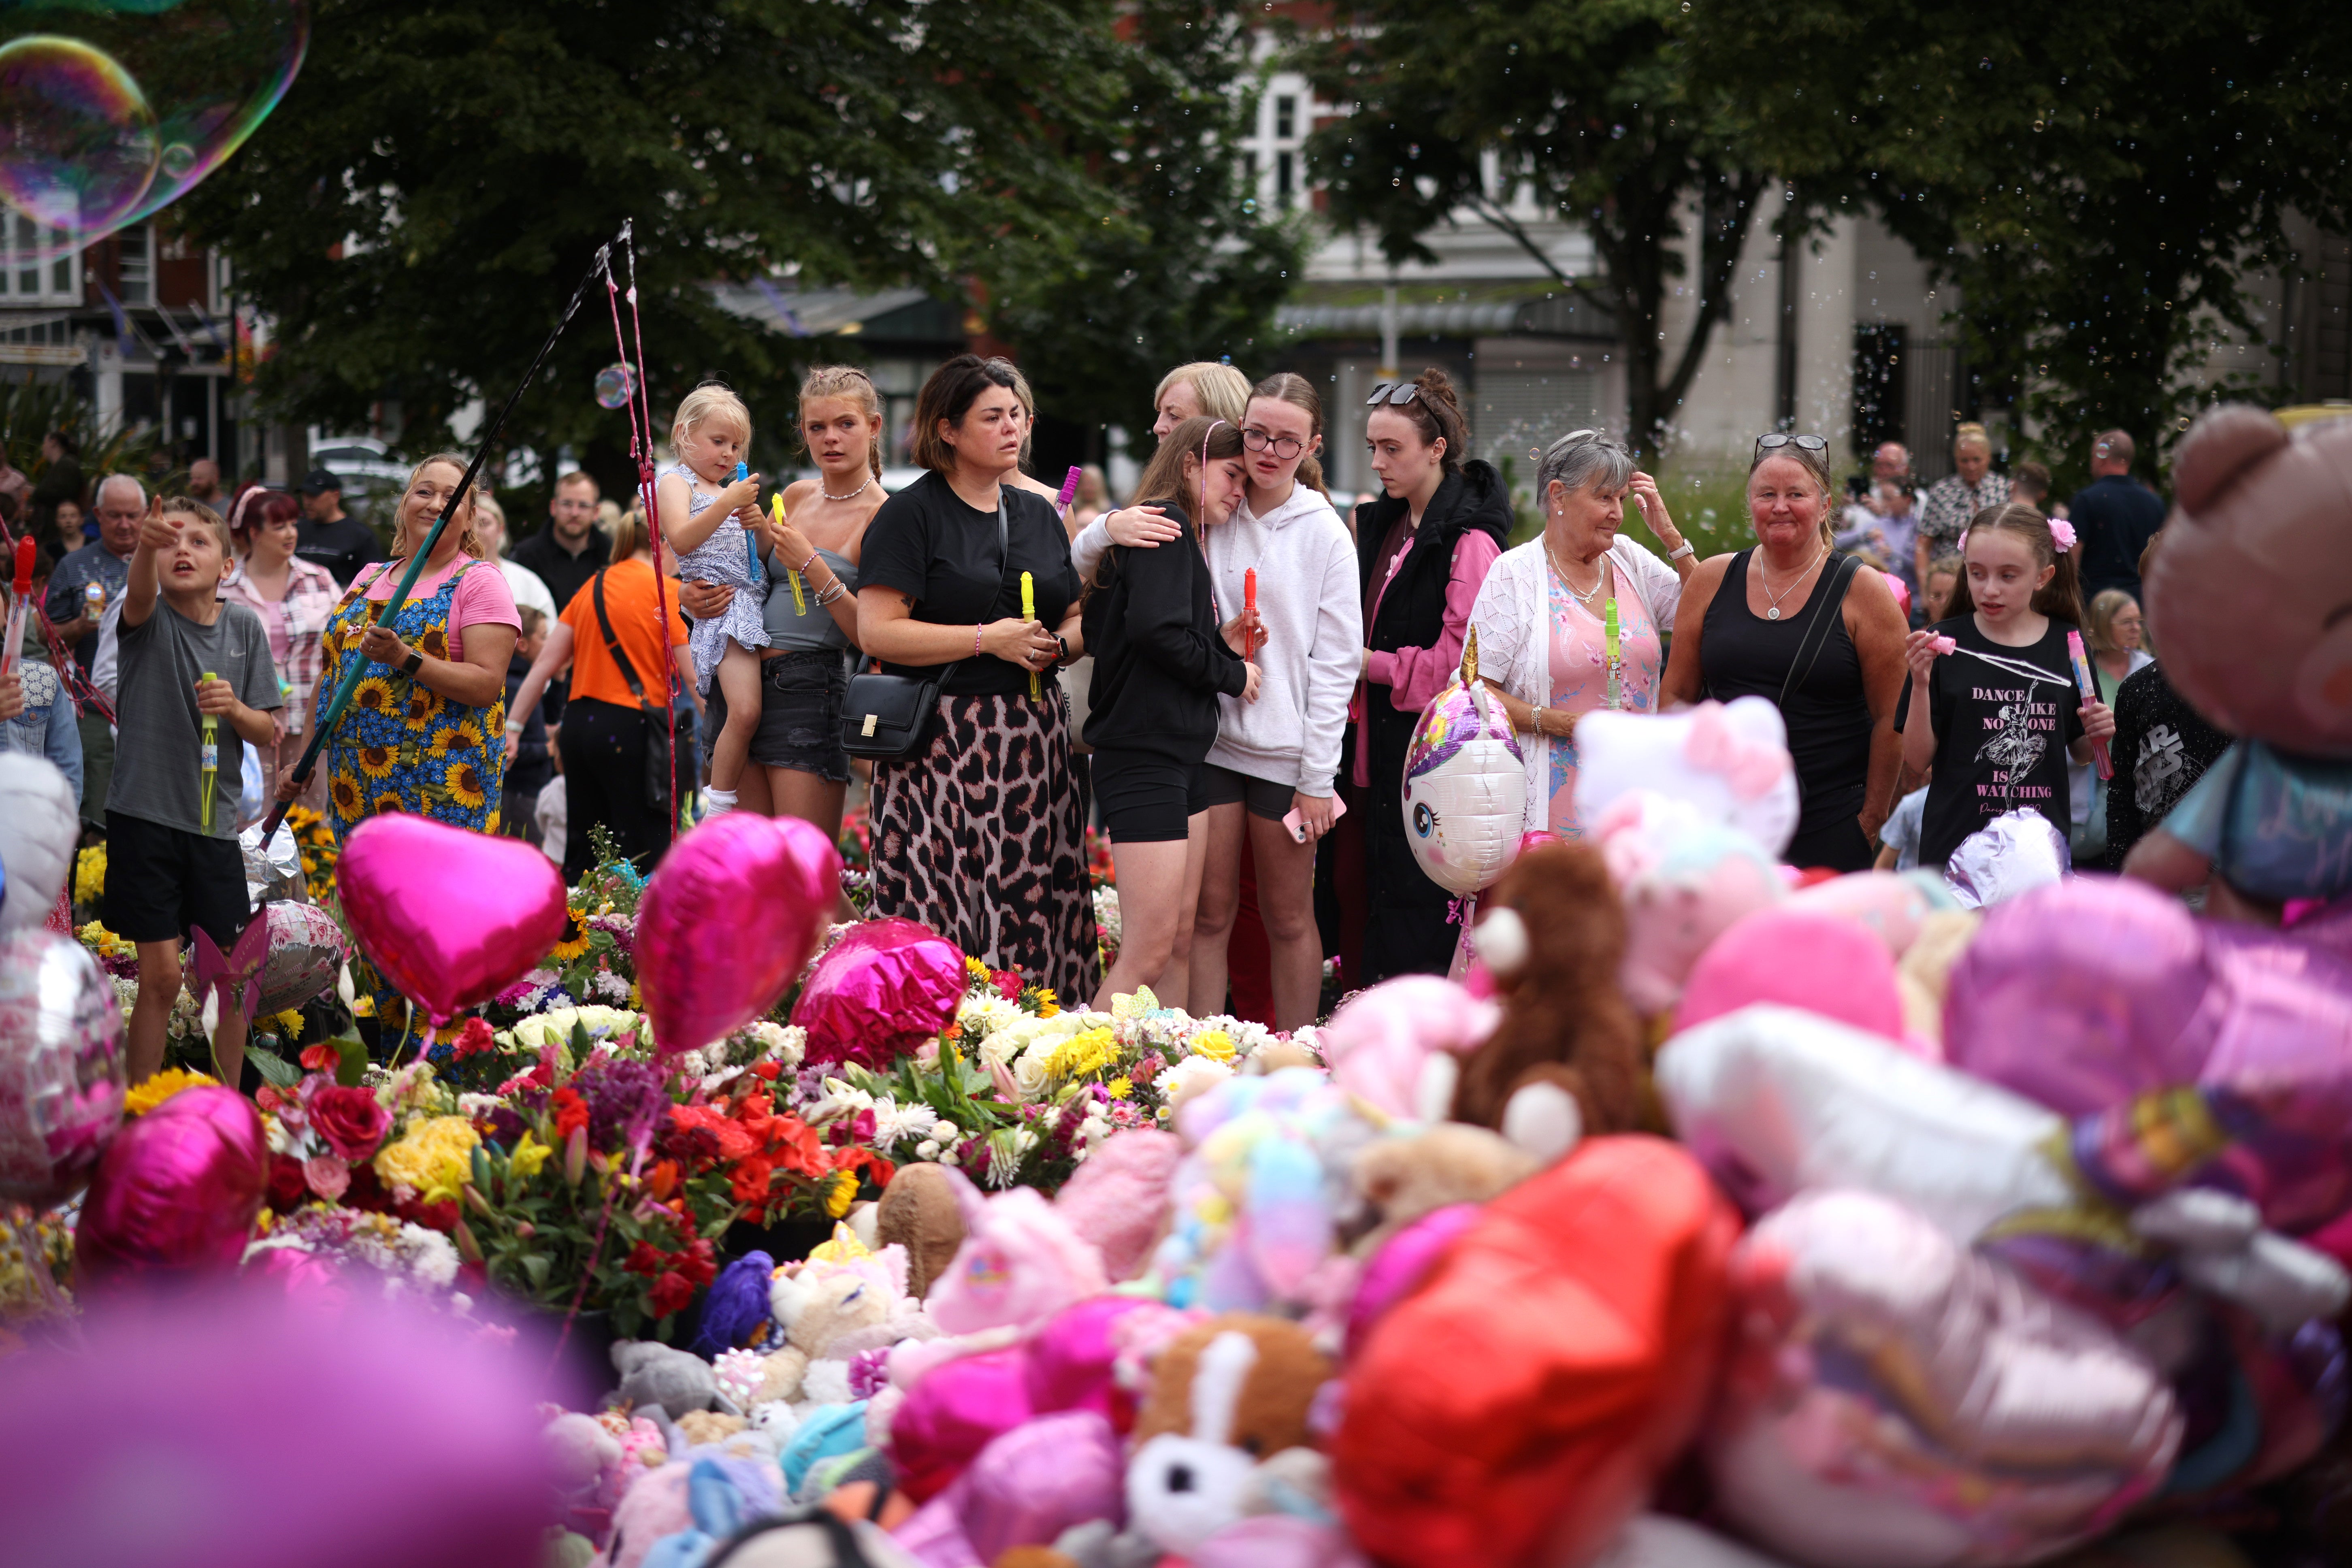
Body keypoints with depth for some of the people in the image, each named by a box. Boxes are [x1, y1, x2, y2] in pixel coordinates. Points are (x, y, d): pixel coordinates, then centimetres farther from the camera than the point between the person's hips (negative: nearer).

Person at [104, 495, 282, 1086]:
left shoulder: (244, 626, 3)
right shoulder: (149, 619, -6)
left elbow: (267, 732, 6)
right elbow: (139, 596, -33)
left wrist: (234, 708, -16)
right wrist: (145, 547, -54)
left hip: (215, 820, 3)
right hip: (145, 815, -3)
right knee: (161, 975, -5)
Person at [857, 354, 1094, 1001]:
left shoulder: (1039, 515, 18)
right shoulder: (911, 513, -2)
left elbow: (1077, 620, 24)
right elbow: (877, 631, -12)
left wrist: (1058, 645, 0)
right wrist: (988, 639, -13)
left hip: (1031, 742, 6)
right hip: (944, 746, -6)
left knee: (1033, 902, 0)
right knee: (943, 911, -10)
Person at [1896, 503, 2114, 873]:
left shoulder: (2068, 646, 3)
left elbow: (2080, 754, 15)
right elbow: (1917, 760, -5)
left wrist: (2096, 733, -6)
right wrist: (1920, 684, -16)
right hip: (1956, 840, -2)